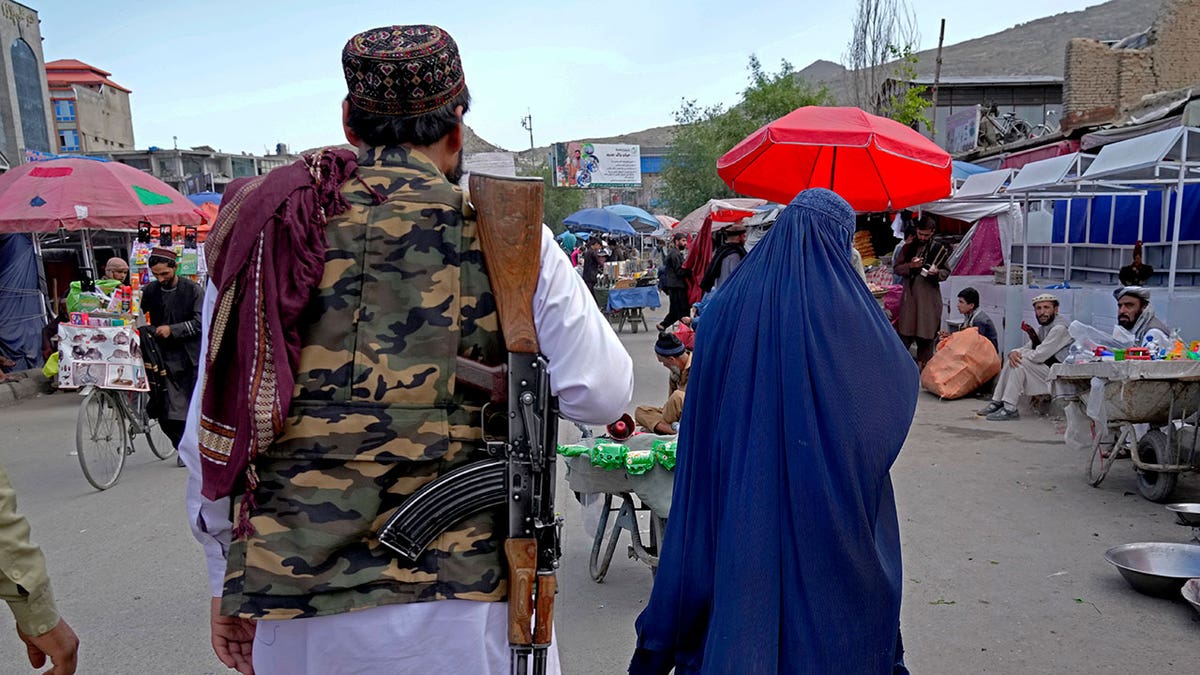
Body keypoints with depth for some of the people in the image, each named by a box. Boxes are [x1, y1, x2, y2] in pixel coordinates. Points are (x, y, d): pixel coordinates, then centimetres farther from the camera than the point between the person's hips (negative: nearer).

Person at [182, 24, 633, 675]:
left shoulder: (258, 224, 2)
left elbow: (213, 428, 5)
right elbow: (601, 394, -6)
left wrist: (225, 582, 17)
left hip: (290, 601, 3)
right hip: (459, 600, -2)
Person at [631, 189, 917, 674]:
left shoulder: (728, 303, -4)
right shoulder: (845, 308, -11)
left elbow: (701, 410, 1)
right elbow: (902, 378, 5)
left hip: (739, 493, 3)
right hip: (828, 496, -2)